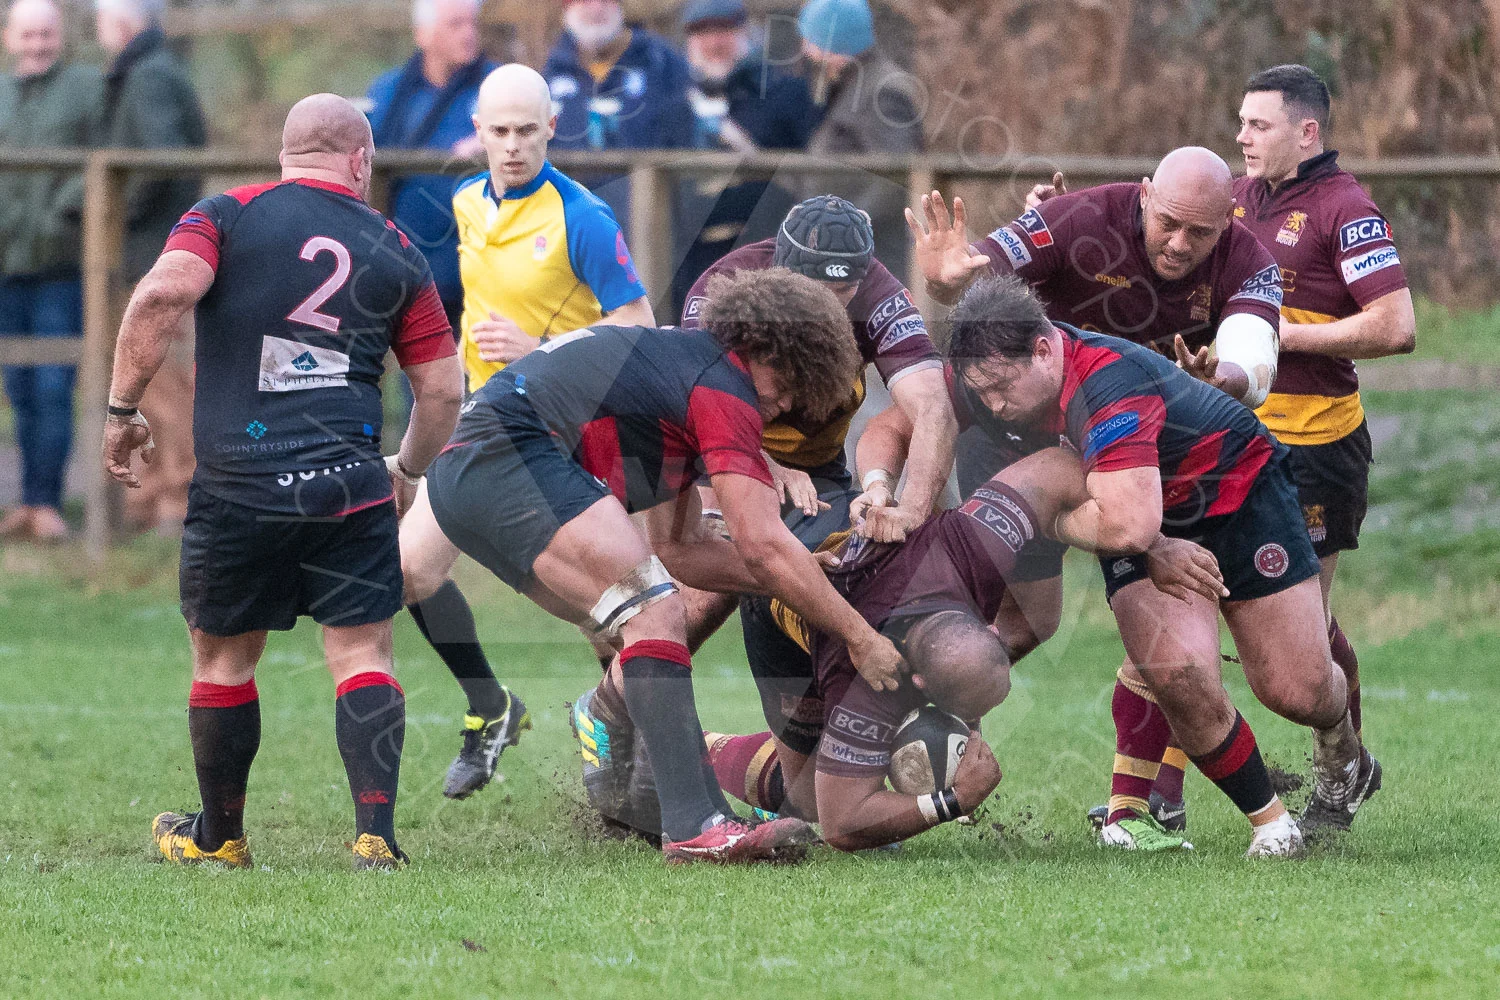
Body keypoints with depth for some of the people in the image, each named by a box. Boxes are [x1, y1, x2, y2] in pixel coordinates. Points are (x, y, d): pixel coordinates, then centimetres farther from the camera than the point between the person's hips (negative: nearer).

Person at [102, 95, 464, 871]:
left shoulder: (226, 215, 4)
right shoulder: (394, 251, 10)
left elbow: (163, 293, -14)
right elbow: (442, 387, 11)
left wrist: (122, 410, -5)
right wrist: (410, 469, 28)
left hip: (235, 485, 0)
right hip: (349, 483, 0)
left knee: (223, 660, 16)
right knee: (362, 657, 4)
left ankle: (218, 836, 29)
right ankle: (376, 835, -9)